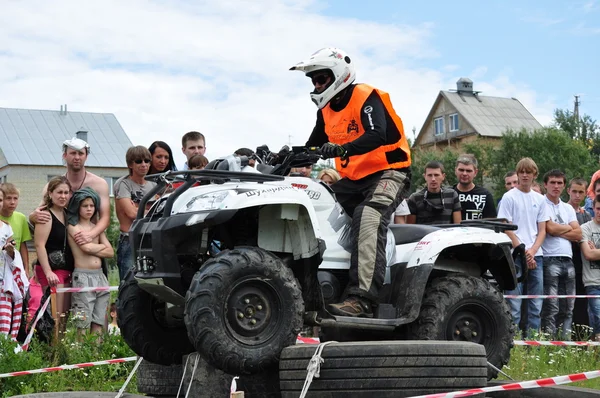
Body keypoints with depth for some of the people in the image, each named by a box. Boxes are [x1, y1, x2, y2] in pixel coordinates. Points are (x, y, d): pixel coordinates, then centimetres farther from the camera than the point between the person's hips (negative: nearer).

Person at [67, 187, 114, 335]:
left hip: (99, 276, 6)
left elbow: (110, 252, 8)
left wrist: (92, 249, -5)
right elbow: (87, 248, -14)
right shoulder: (73, 227, 1)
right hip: (82, 277, -6)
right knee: (83, 324, -8)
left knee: (98, 323, 3)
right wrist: (102, 246, 4)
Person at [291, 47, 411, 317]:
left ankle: (362, 298, -47)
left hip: (388, 172, -9)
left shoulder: (367, 97, -13)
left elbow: (377, 136, -31)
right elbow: (313, 146, 17)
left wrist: (342, 149, -47)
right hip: (353, 179, 9)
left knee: (367, 218, -34)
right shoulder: (326, 109, 12)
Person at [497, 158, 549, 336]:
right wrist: (524, 252, -10)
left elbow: (542, 230, 10)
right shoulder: (509, 197, 0)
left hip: (536, 256, 4)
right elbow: (506, 229, -5)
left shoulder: (539, 199, 13)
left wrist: (532, 251, -6)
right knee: (515, 303, -5)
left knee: (536, 303, 5)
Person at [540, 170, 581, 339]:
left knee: (568, 307, 6)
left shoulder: (568, 209, 20)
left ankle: (566, 341, 11)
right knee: (551, 307, -10)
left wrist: (558, 230, -2)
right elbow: (550, 228, -12)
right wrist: (568, 228, 4)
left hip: (568, 261, 7)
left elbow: (578, 235, 10)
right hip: (550, 260, -7)